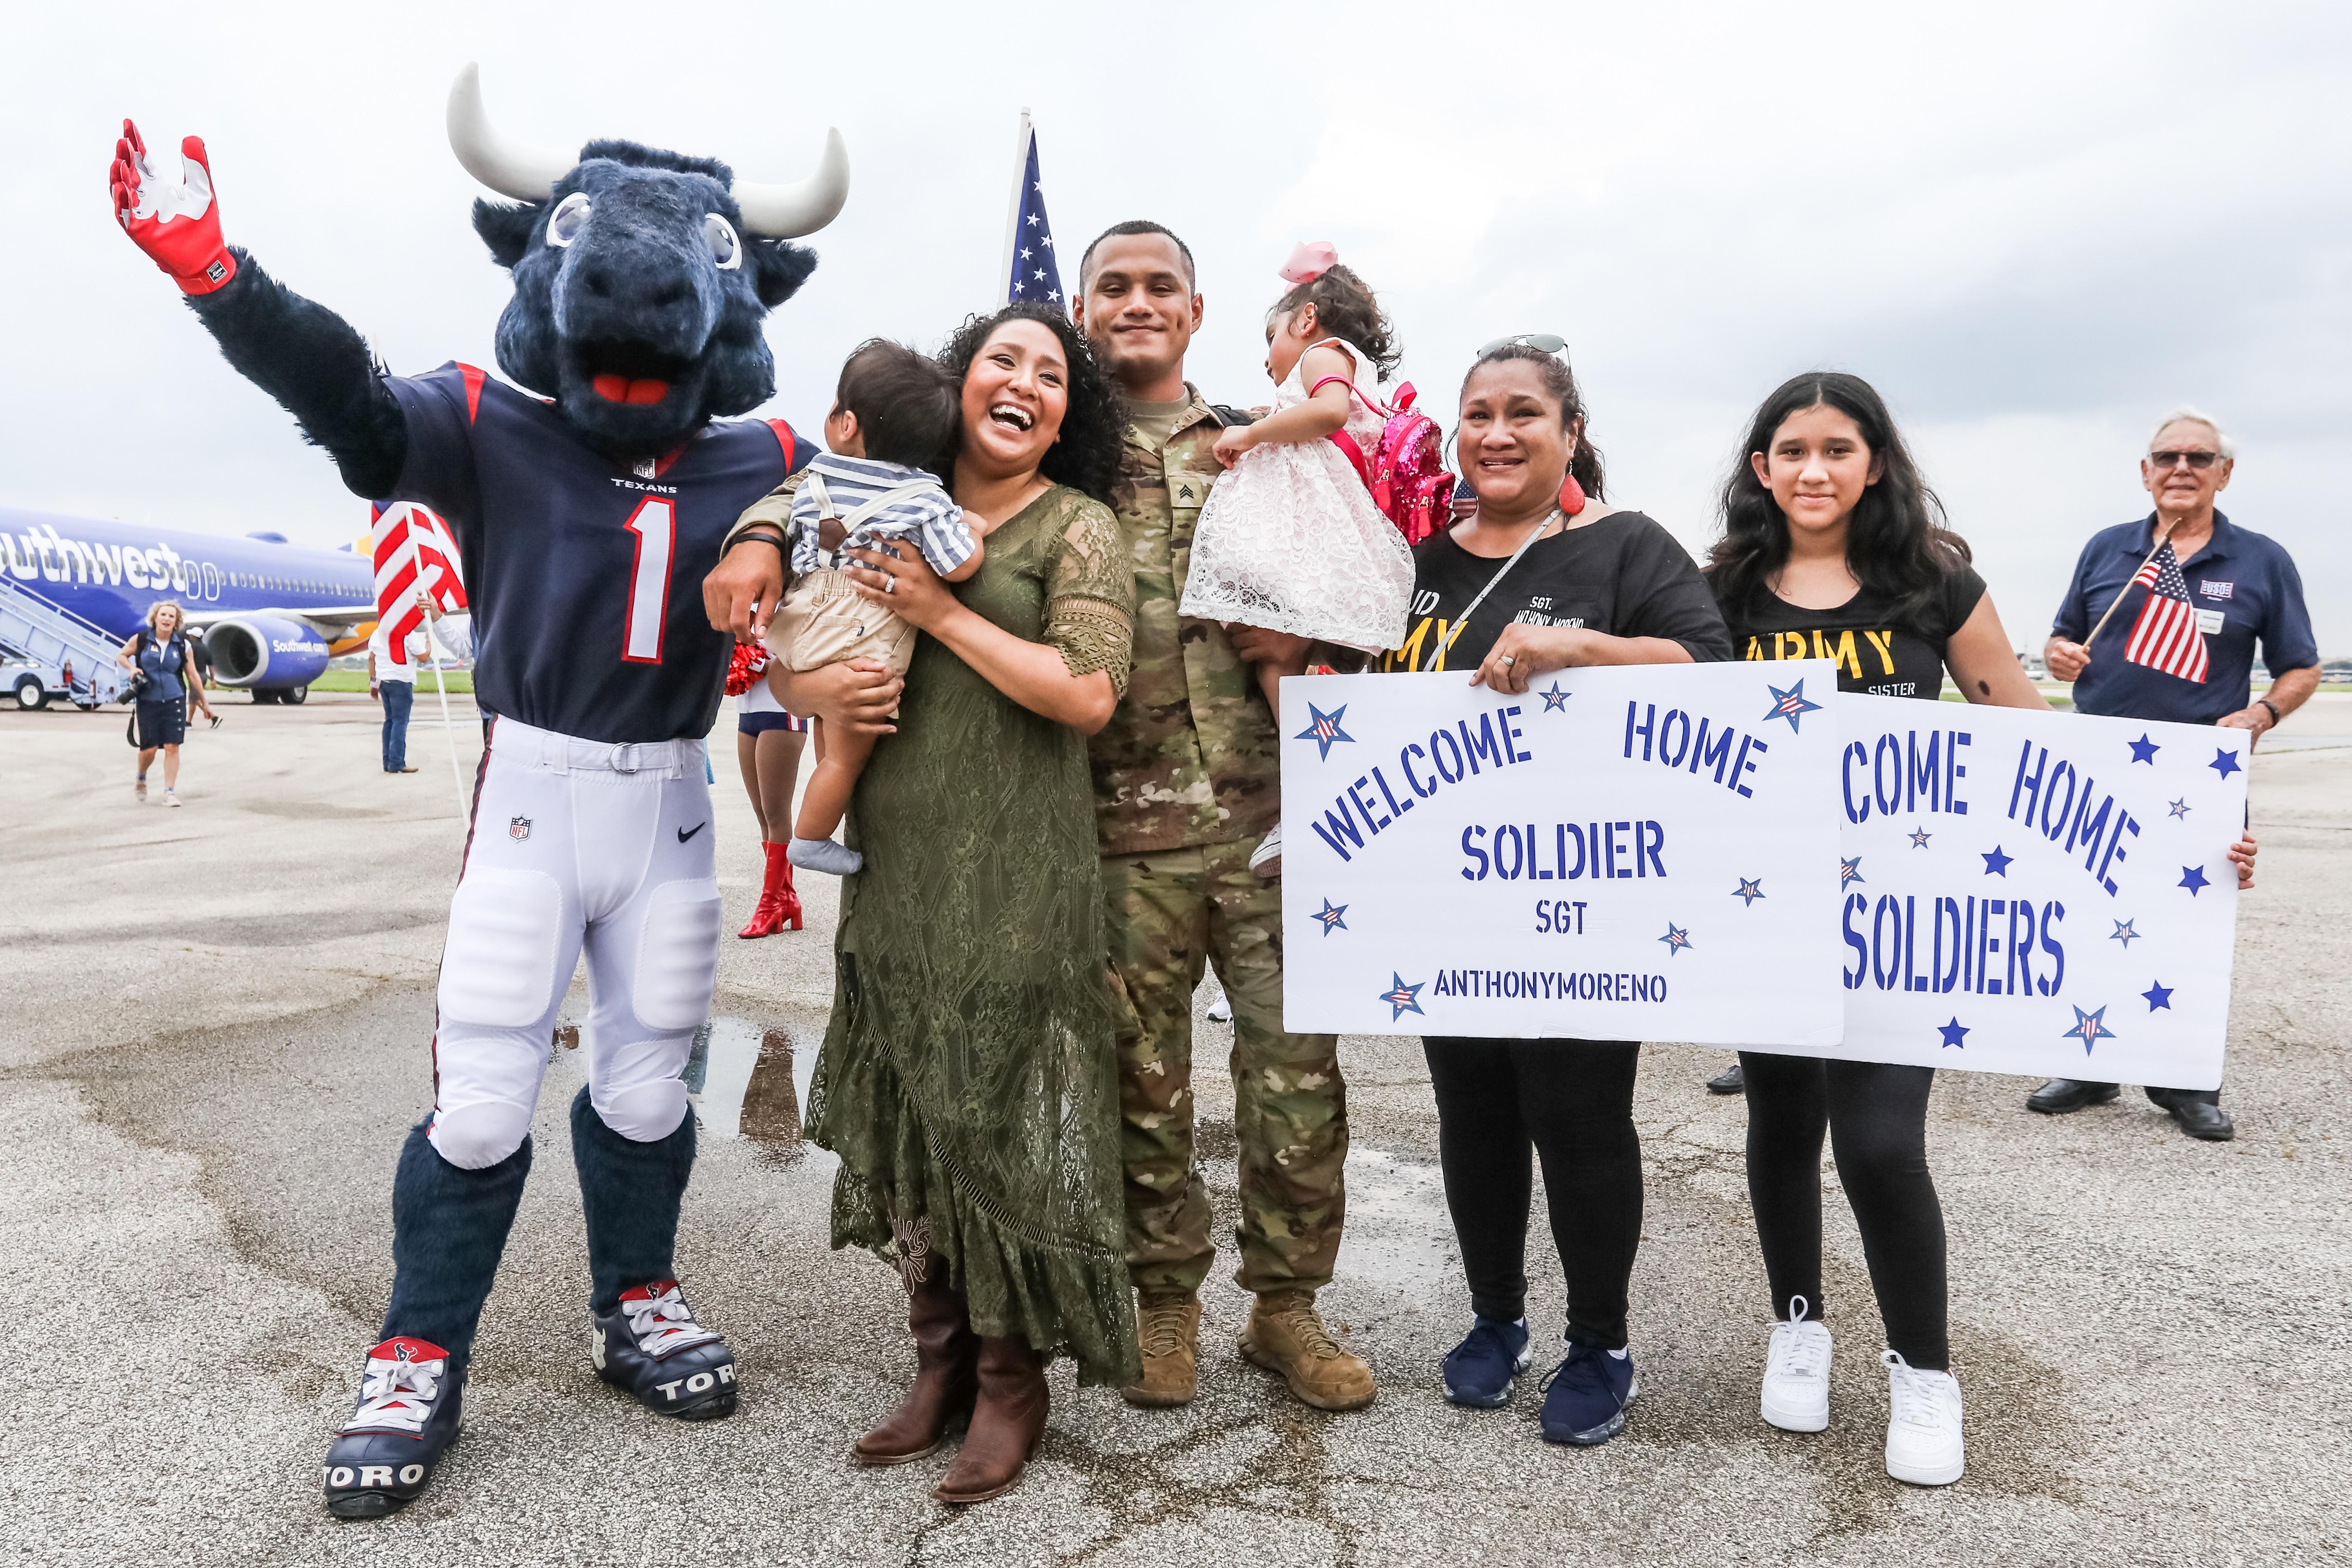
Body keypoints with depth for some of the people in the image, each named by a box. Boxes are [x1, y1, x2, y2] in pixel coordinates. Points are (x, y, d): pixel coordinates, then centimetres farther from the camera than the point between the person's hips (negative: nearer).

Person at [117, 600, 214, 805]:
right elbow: (121, 655, 14)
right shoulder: (141, 640, -1)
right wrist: (132, 669, -8)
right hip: (147, 702, 0)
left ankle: (170, 792, 4)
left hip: (174, 701, 0)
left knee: (172, 747, -5)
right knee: (149, 748, -1)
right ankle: (141, 780, 30)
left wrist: (205, 703, 9)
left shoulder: (182, 644, 1)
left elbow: (192, 675, 7)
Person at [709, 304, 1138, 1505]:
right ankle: (940, 1362, 29)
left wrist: (943, 611, -13)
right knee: (905, 1121, 11)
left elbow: (1087, 694, -14)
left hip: (1016, 887, -5)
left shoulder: (1077, 526, -1)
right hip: (893, 875, 5)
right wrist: (809, 688, -6)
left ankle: (1012, 1384, 19)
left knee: (1007, 1127, 1)